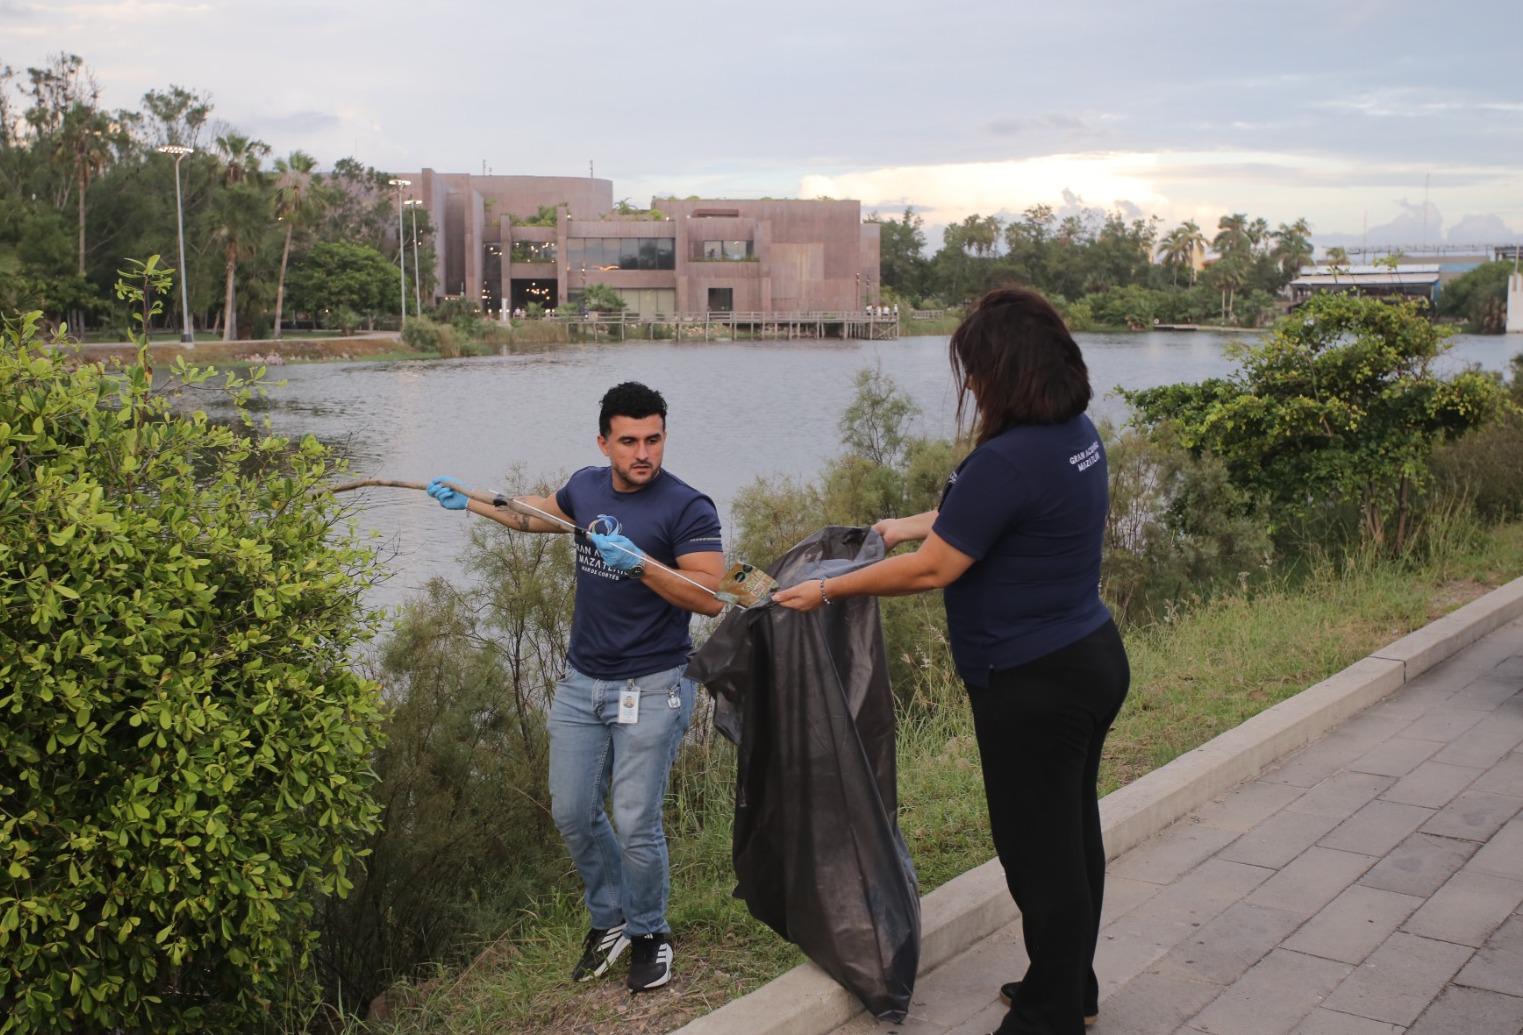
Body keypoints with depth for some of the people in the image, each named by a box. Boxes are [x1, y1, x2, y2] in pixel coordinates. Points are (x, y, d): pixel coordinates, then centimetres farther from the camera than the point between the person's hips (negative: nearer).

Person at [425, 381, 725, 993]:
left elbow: (711, 598, -23)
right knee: (572, 814, 11)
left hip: (650, 689, -6)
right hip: (581, 682, 6)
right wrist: (468, 503, 27)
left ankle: (647, 933, 22)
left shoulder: (687, 508, -16)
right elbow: (537, 514, 27)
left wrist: (638, 562, -32)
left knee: (636, 824, -5)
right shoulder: (587, 487, 4)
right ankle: (607, 919, 33)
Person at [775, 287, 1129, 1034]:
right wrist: (915, 523, 24)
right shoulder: (1078, 434, 3)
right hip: (1091, 658, 10)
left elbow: (933, 570, -21)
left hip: (1034, 686, -10)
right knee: (1072, 835, 22)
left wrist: (826, 591, -10)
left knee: (1039, 853, 5)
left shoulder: (1010, 460, -27)